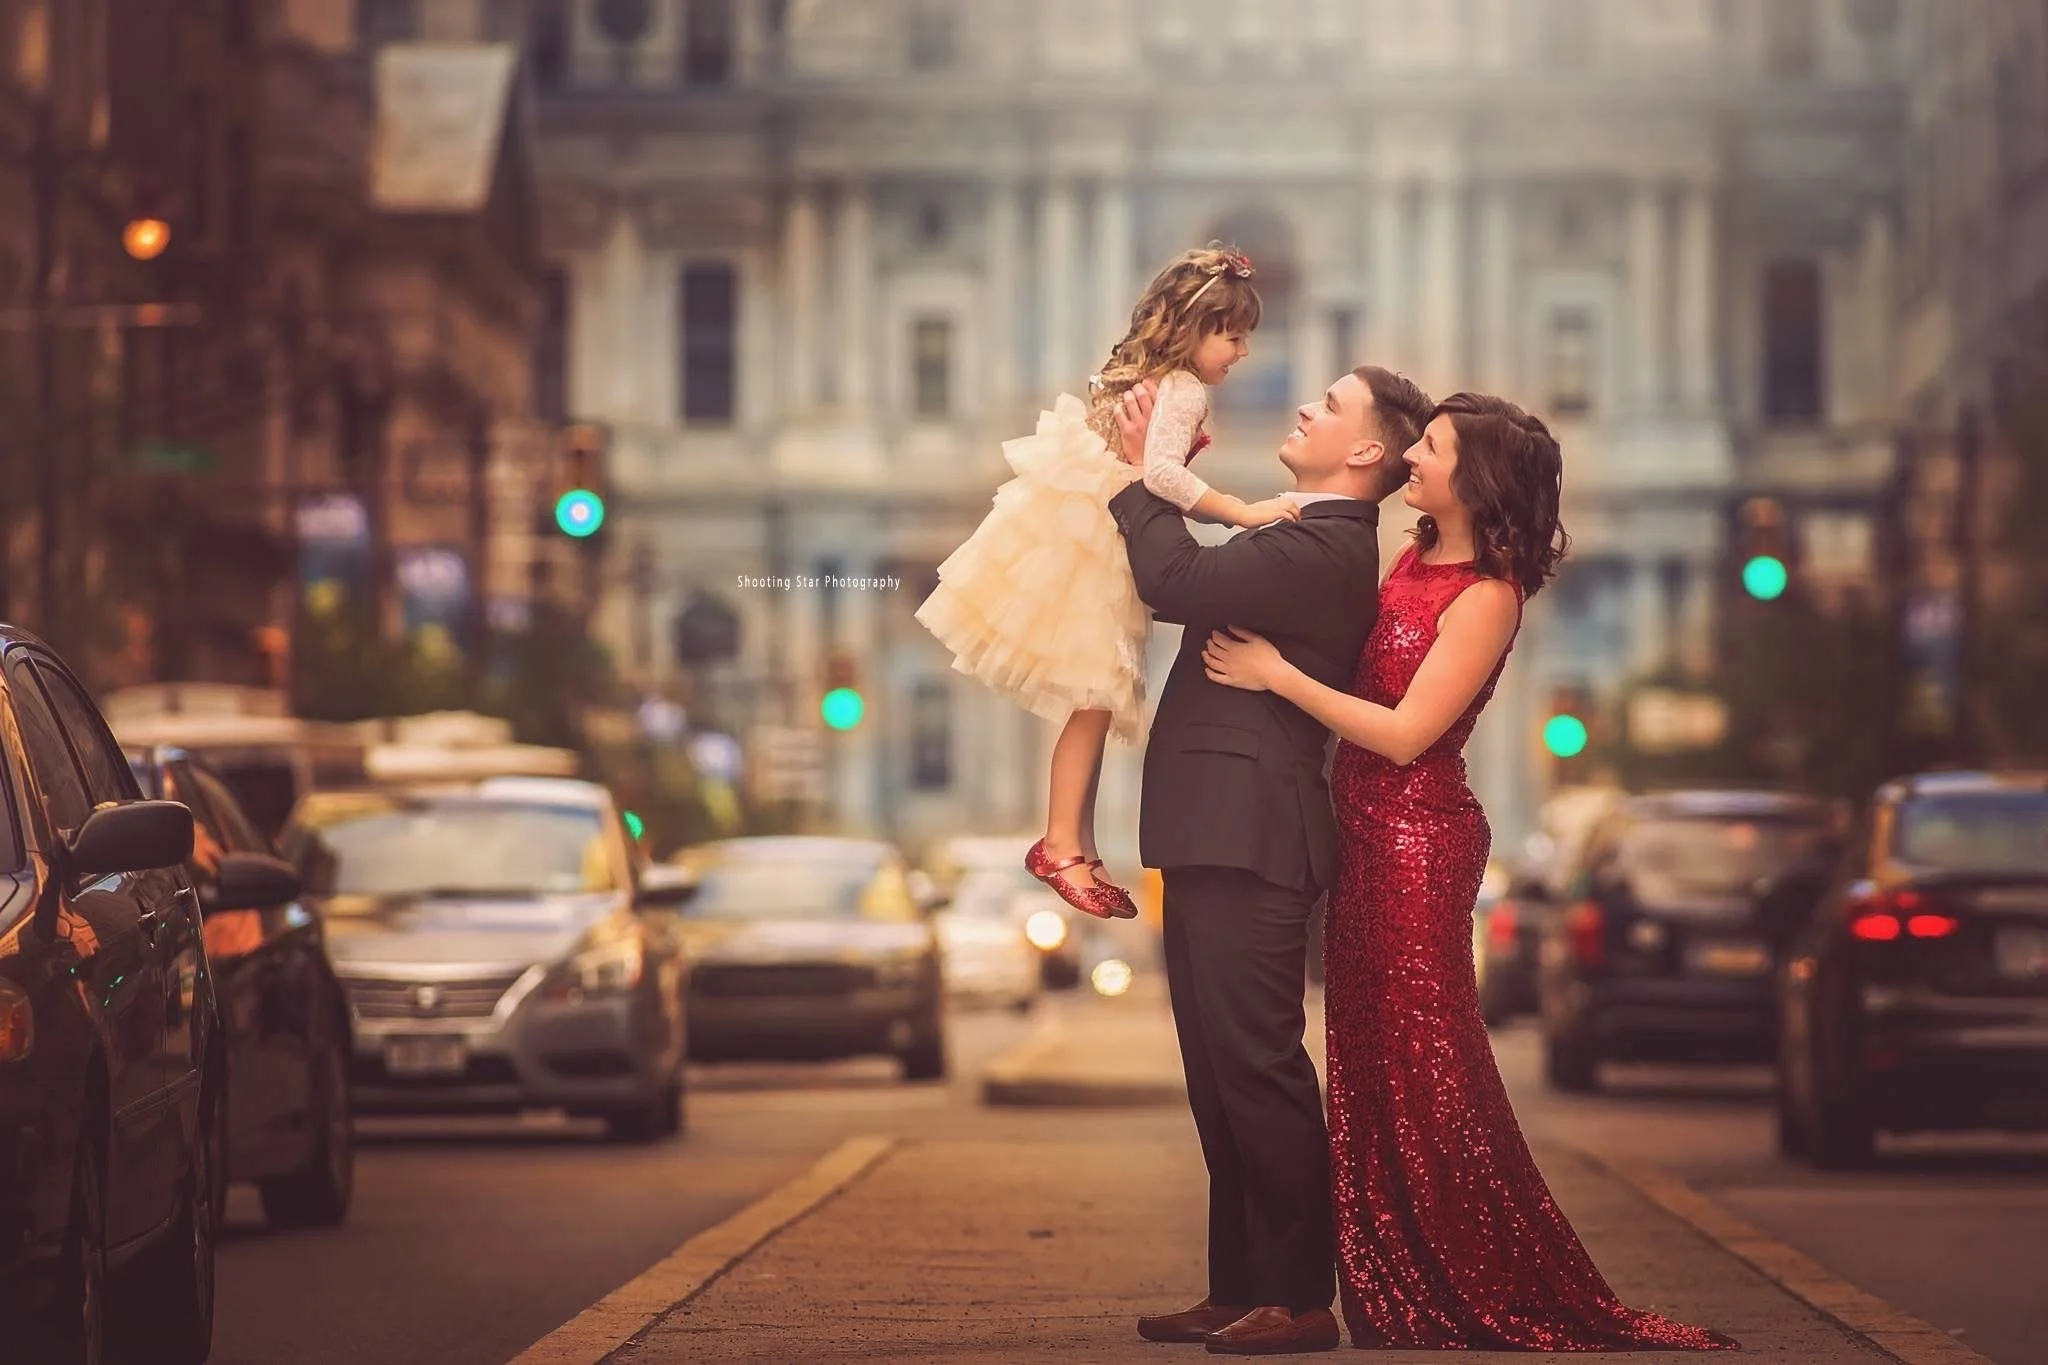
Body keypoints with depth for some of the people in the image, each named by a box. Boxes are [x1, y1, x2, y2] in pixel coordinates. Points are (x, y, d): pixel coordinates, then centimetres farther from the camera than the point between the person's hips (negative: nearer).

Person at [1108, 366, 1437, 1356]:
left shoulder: (1323, 549, -15)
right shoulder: (1310, 540, 18)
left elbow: (1175, 583, -21)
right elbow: (1193, 583, 23)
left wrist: (1143, 477, -7)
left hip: (1244, 841, -11)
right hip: (1219, 837, 11)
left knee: (1254, 1068, -8)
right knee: (1223, 1075, 13)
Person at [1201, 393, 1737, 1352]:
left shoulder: (1487, 597, -15)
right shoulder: (1415, 558, 8)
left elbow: (1404, 733, -19)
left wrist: (1276, 674, -17)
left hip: (1417, 842, -8)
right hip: (1367, 839, 8)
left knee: (1426, 1077, -4)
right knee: (1370, 1071, 11)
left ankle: (1507, 1305, 4)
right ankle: (1397, 1301, 18)